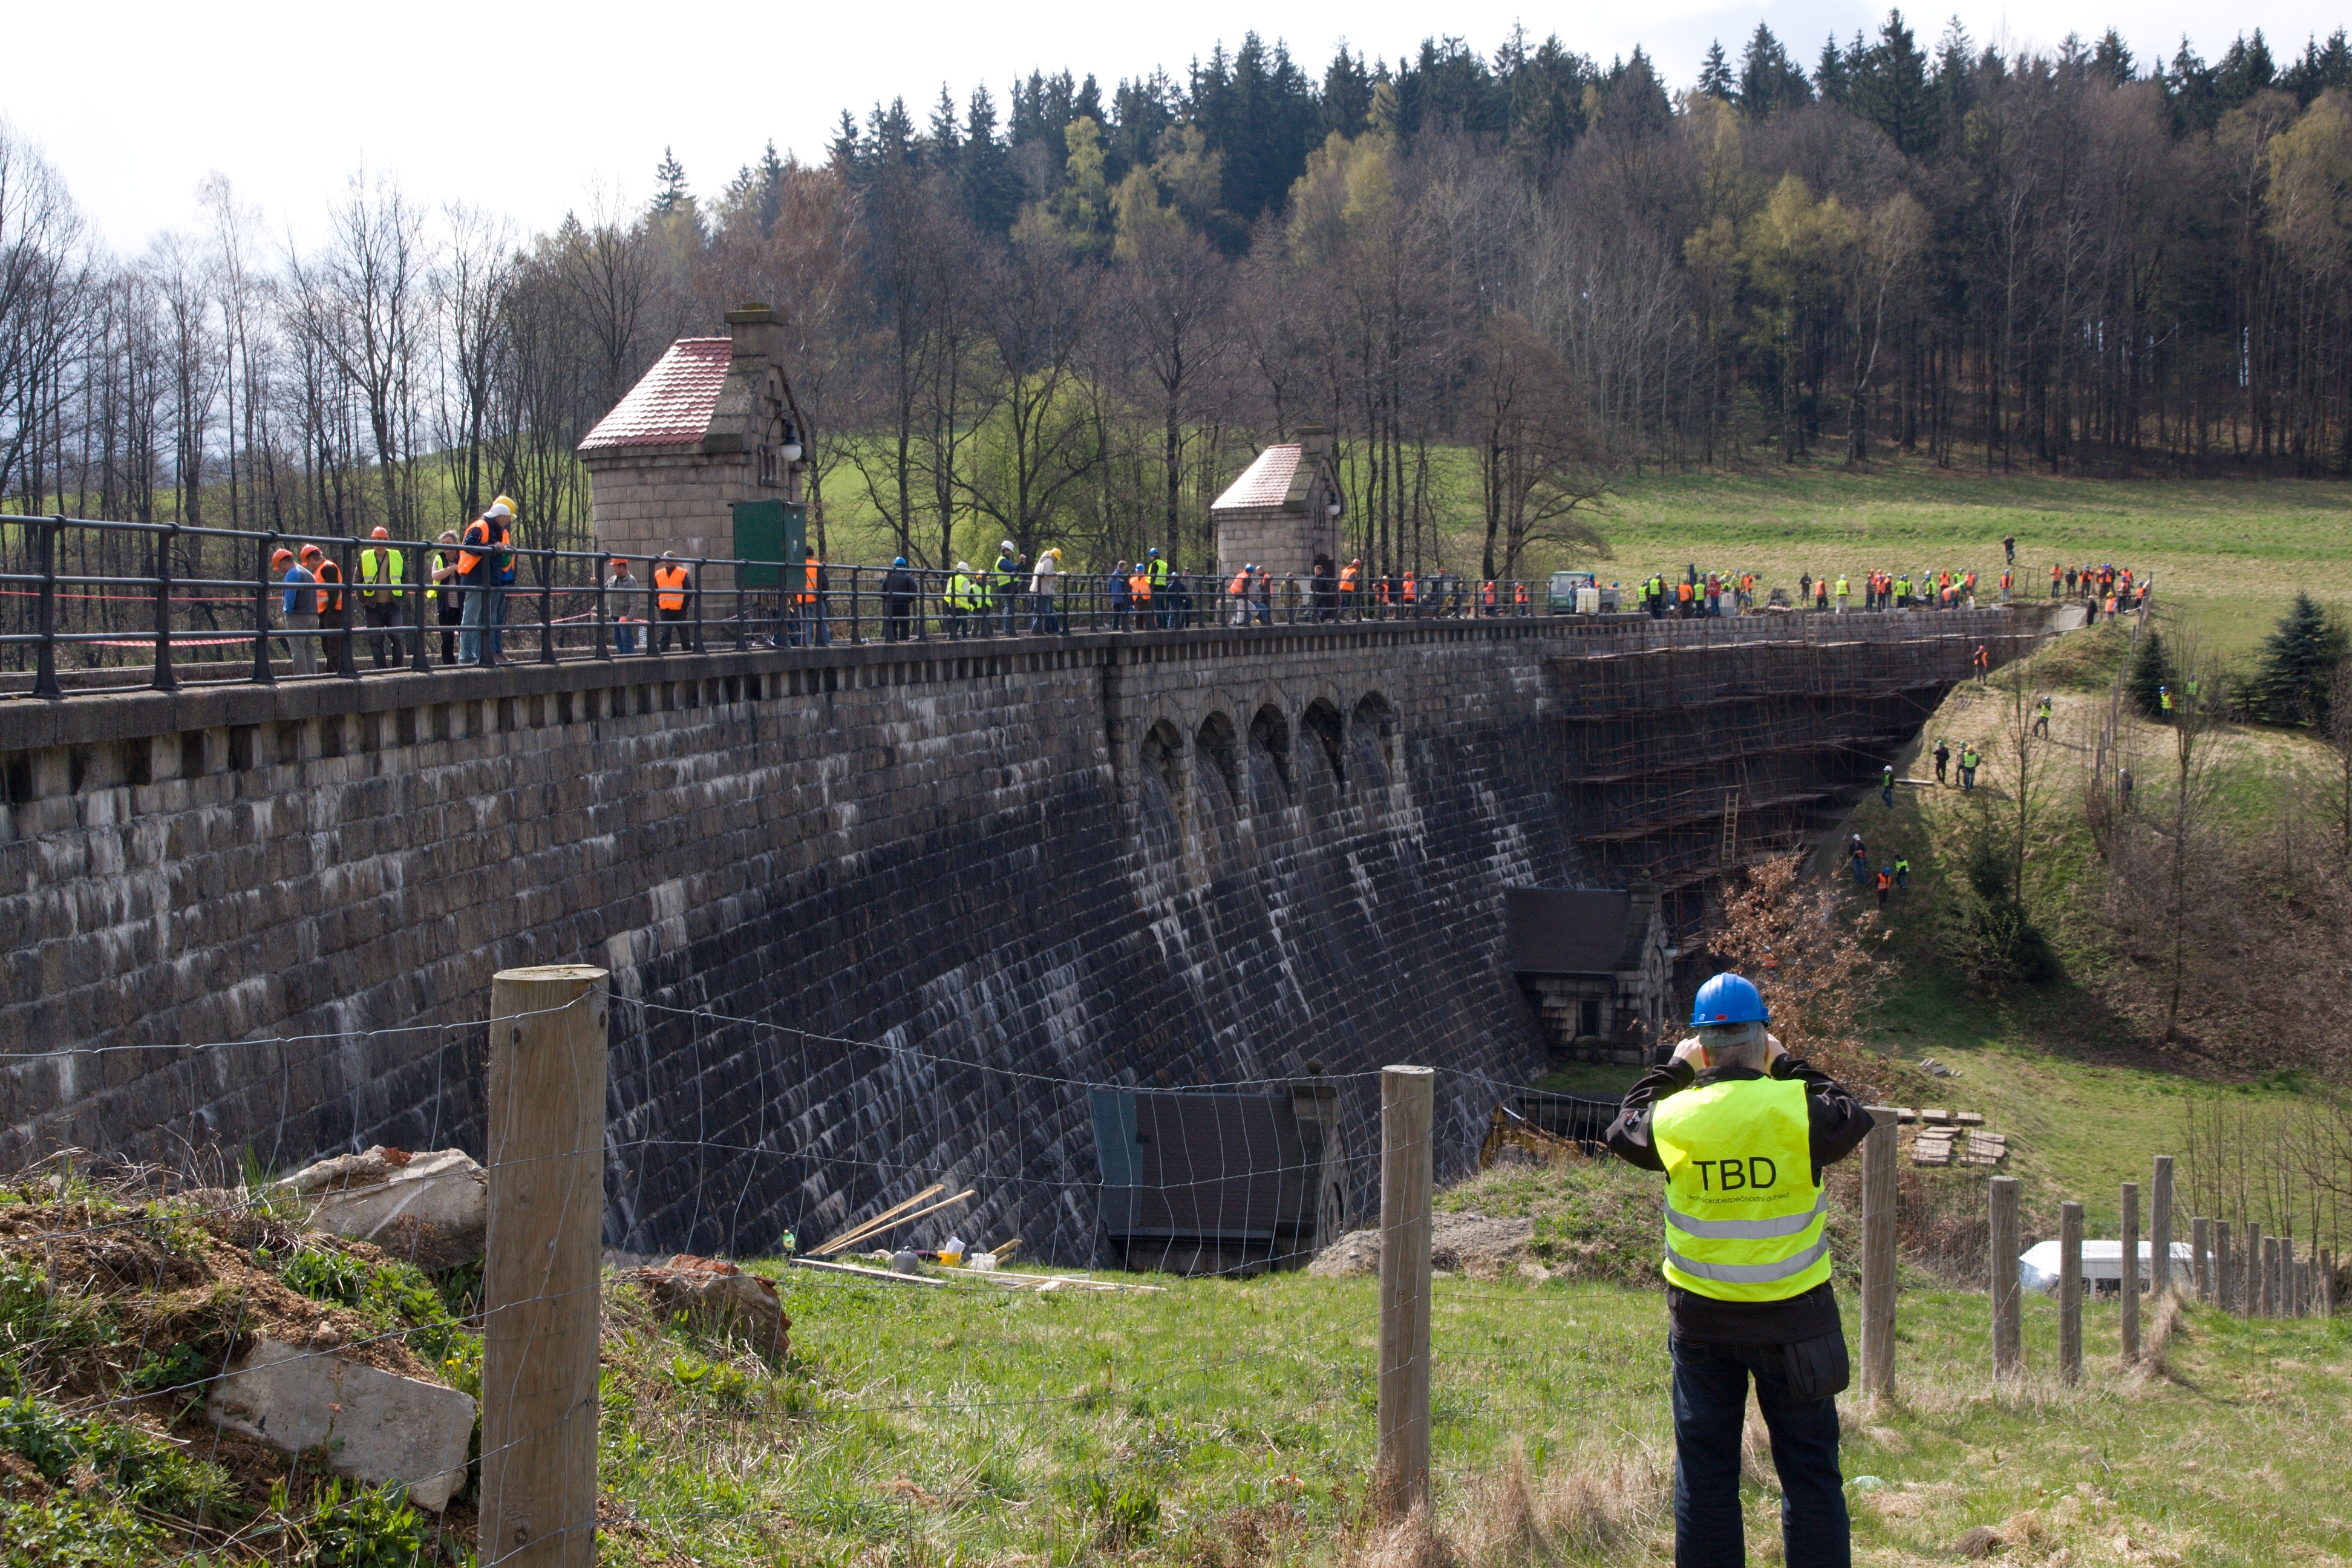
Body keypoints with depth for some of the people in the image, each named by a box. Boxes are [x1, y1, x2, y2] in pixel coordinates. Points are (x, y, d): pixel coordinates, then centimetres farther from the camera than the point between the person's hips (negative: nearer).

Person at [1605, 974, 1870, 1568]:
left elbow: (1622, 1132, 14)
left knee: (1704, 1472, 10)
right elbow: (1854, 1121, 8)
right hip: (1793, 1317, -1)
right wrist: (1789, 1066, 13)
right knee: (1809, 1469, 7)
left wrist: (1672, 1069, 22)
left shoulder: (1674, 1118, -8)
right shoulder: (1799, 1108, -13)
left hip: (1702, 1317, 1)